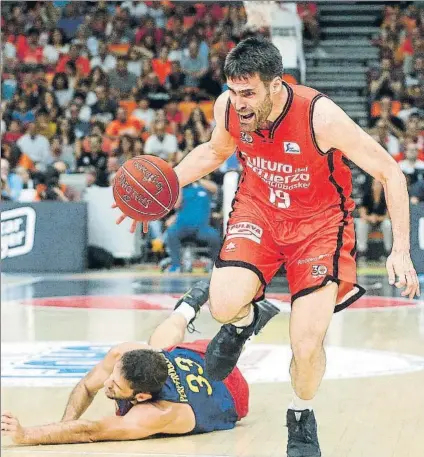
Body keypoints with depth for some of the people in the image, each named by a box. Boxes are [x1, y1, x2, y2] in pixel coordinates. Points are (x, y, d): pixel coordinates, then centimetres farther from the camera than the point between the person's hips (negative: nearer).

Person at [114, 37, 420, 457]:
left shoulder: (320, 116, -30)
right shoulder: (227, 106, -17)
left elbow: (390, 173, -20)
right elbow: (215, 151, 10)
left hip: (319, 220, -3)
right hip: (258, 207, 3)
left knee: (307, 343, -14)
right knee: (224, 305, -25)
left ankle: (301, 417, 19)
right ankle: (246, 320, 14)